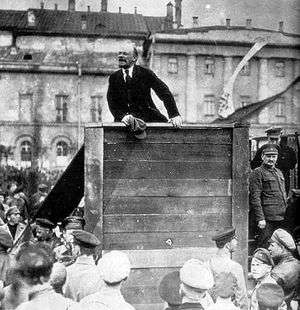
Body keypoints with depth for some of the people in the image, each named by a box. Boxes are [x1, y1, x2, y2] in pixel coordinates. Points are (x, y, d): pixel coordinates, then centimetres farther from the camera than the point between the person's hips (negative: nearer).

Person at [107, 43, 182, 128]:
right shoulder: (114, 78, 7)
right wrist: (122, 116, -22)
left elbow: (165, 93, -5)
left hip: (148, 117, 1)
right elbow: (112, 103, 0)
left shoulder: (145, 73, 0)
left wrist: (174, 115, -17)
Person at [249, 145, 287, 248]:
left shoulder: (279, 172, 19)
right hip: (268, 218, -8)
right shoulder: (257, 173, -6)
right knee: (264, 247, -6)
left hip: (281, 218, 8)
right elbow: (255, 198, -13)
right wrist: (260, 218, -19)